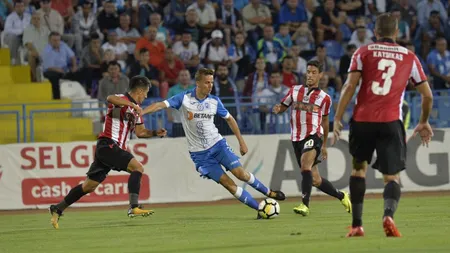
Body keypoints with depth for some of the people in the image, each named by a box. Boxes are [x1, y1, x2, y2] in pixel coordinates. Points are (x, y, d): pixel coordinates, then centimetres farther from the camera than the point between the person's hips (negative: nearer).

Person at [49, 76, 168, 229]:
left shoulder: (136, 109, 18)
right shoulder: (122, 100, -10)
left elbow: (140, 132, 24)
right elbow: (110, 98, -33)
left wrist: (155, 133, 8)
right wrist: (132, 104, -38)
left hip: (116, 148, 9)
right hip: (108, 145, -9)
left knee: (89, 186, 11)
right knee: (137, 167, -21)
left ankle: (57, 209, 17)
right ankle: (134, 208, -28)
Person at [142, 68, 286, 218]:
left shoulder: (214, 101, -2)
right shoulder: (184, 98, -11)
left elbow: (229, 119, 12)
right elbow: (161, 105, -18)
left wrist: (241, 142, 12)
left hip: (217, 144, 2)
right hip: (199, 153, -2)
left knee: (240, 173, -11)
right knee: (228, 183, -7)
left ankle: (268, 193, 13)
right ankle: (260, 209, -1)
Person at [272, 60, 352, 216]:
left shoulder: (324, 98, 5)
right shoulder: (295, 91, 9)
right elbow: (283, 107, 13)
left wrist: (324, 145, 21)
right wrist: (277, 109, -13)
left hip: (314, 136, -3)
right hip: (297, 138, 3)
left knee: (305, 164, -30)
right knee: (315, 180, 6)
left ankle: (305, 205, -35)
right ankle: (341, 196, 28)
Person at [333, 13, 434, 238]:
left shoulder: (363, 53, 8)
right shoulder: (409, 57, 12)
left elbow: (350, 86, -3)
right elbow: (427, 95, 13)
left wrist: (337, 118, -2)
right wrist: (424, 122, 28)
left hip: (362, 120, 1)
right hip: (391, 122, 0)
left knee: (359, 167, 21)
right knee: (392, 177, 3)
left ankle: (357, 225, 17)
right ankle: (388, 214, -28)